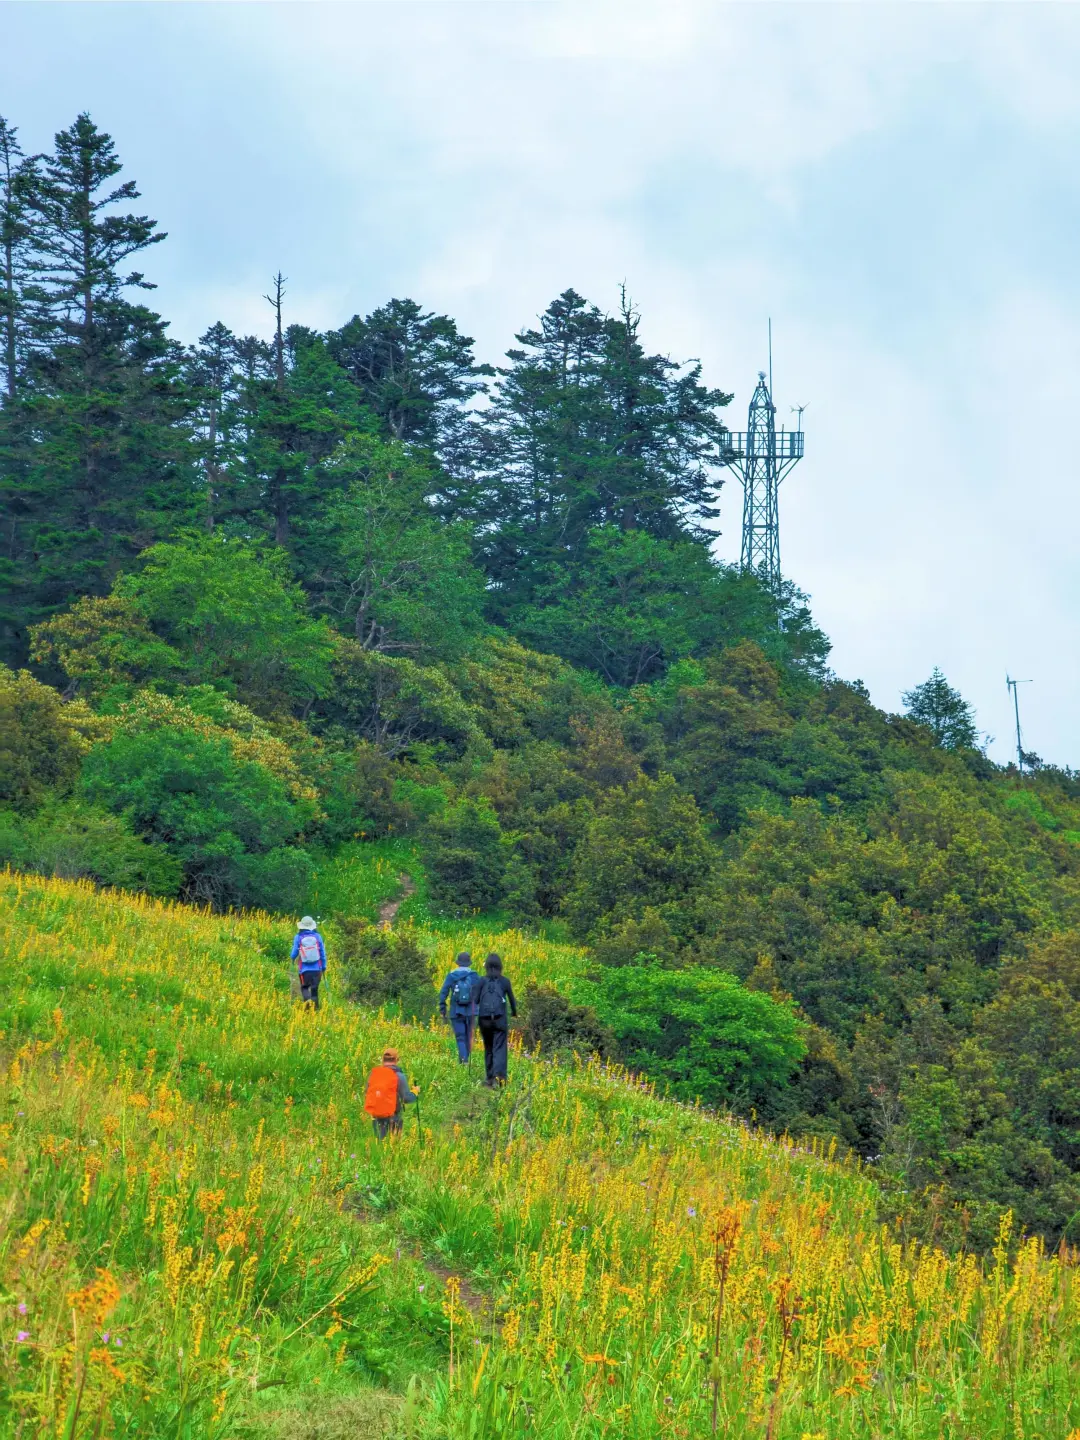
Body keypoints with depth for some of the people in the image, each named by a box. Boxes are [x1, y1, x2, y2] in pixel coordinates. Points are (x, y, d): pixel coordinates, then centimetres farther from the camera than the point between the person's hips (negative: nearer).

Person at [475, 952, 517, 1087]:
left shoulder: (482, 981, 0)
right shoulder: (505, 981, 2)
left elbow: (476, 1000, -5)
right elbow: (511, 999, 16)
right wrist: (514, 1012, 34)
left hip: (484, 1019, 1)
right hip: (500, 1019, -1)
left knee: (488, 1048, 18)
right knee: (499, 1049, -5)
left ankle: (489, 1077, 21)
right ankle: (499, 1075, -27)